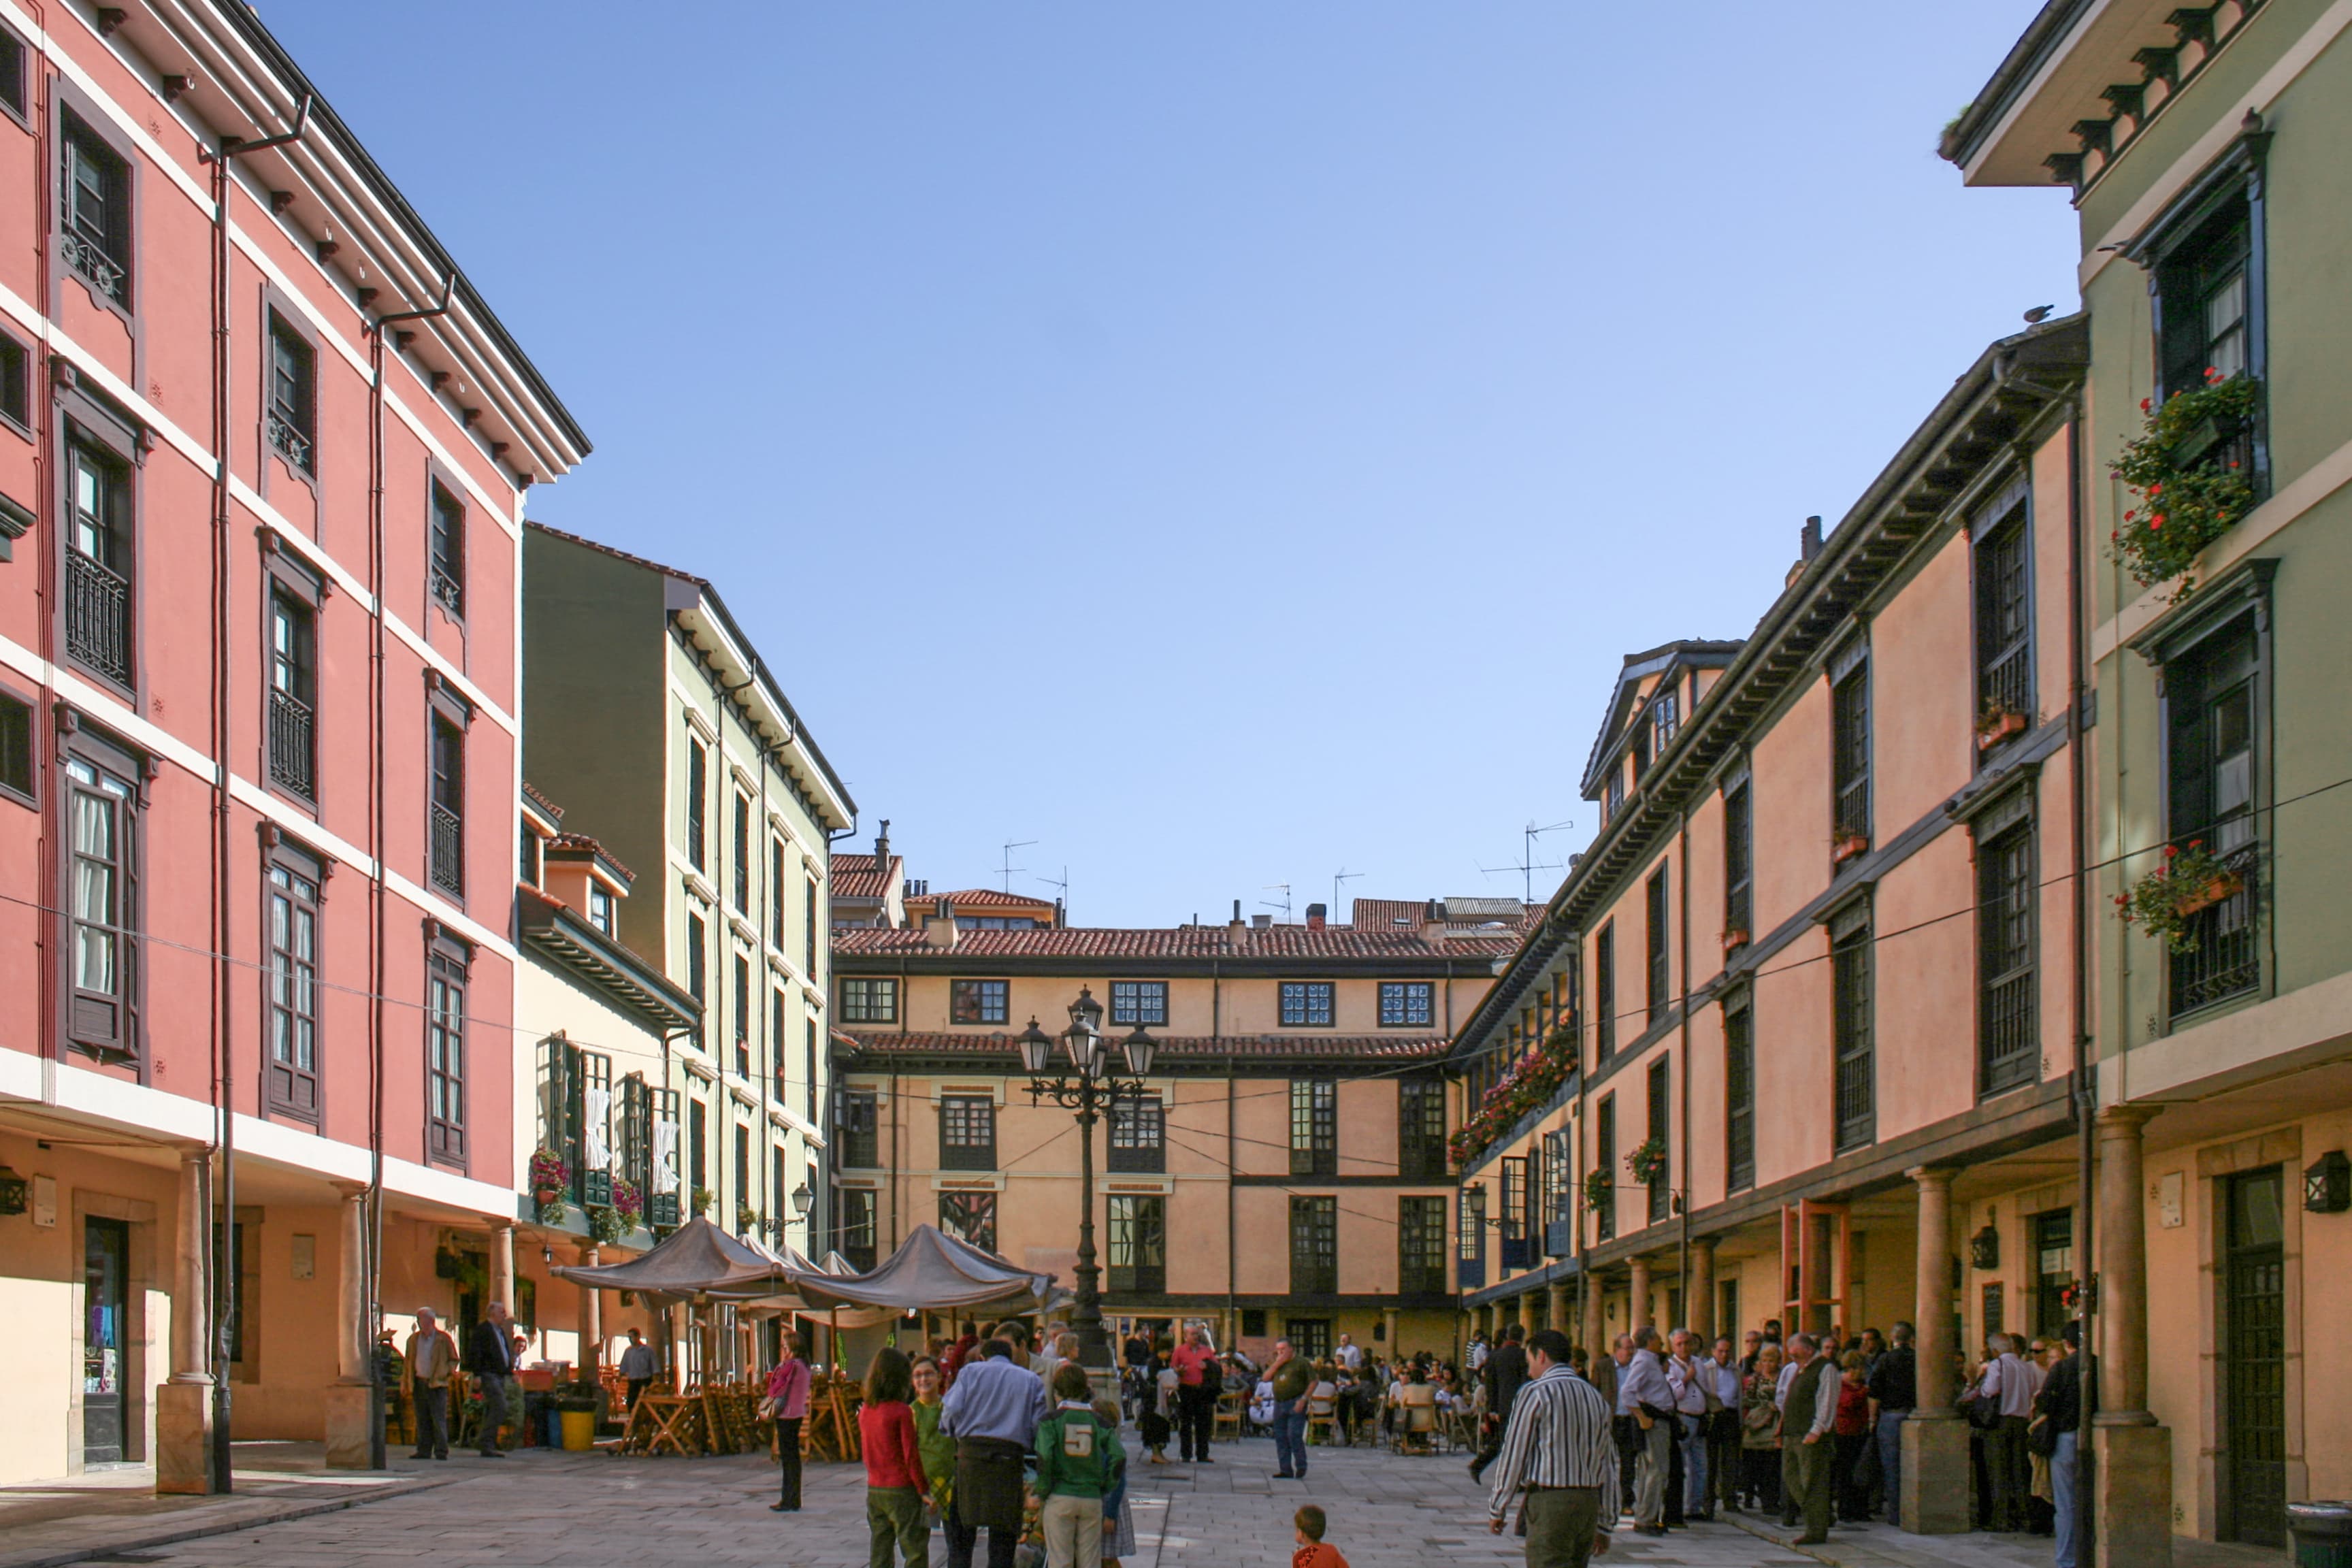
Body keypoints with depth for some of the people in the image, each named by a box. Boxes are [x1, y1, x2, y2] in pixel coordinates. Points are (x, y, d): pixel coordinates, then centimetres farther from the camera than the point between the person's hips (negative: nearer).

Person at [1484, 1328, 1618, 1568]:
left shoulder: (1535, 1393, -5)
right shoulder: (1595, 1397, 15)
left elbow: (1513, 1456, -6)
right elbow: (1608, 1466, 17)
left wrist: (1496, 1509, 3)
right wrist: (1605, 1525, 21)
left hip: (1549, 1502, -7)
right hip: (1589, 1501, 7)